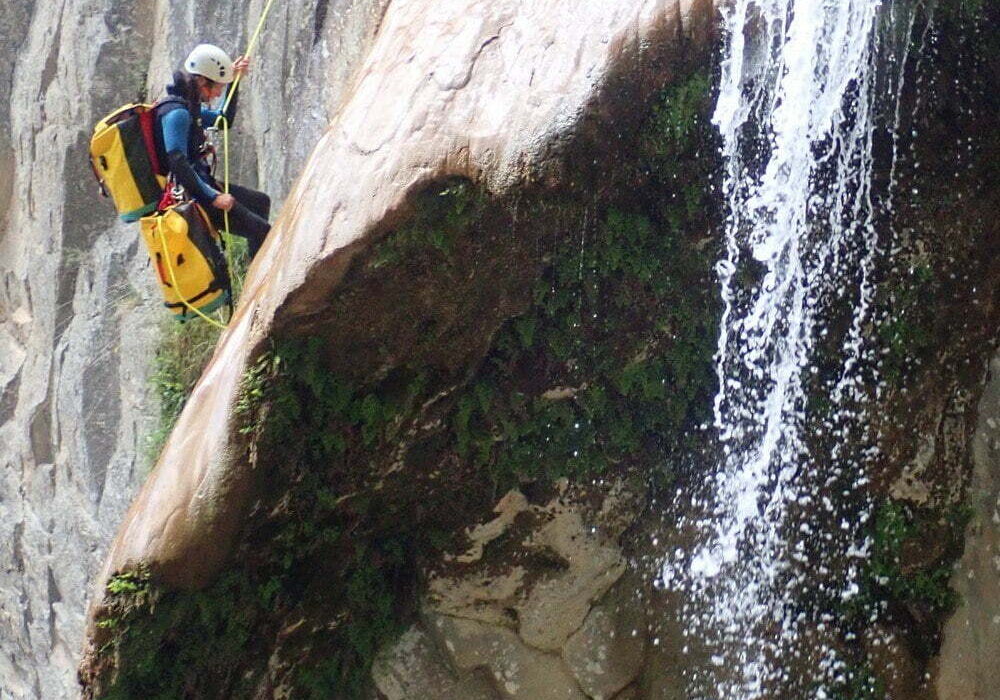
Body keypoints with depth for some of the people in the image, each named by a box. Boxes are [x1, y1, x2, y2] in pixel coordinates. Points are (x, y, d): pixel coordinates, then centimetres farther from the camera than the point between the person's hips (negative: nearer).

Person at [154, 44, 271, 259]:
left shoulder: (188, 106, 11)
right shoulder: (177, 113, -21)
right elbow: (178, 163, -28)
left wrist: (234, 80, 19)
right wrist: (212, 197, -26)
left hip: (201, 185, 11)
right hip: (189, 198, -11)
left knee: (260, 202, 25)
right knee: (262, 232, -11)